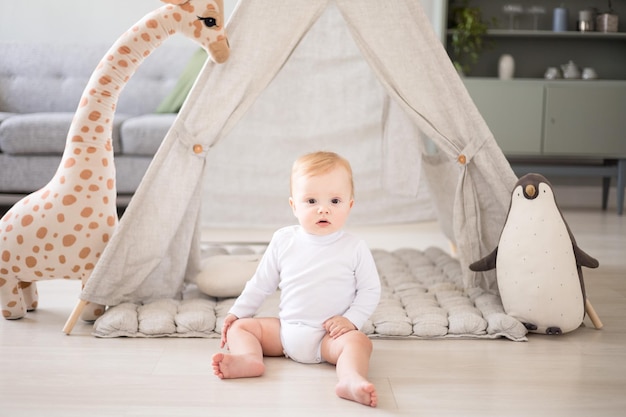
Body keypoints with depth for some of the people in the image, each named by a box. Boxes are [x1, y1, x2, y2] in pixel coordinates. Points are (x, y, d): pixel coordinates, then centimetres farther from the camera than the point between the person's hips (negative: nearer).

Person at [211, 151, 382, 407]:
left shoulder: (354, 249, -5)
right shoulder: (283, 241, 2)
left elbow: (370, 290, 0)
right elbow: (261, 283, 12)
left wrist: (351, 319, -14)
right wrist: (237, 312, 9)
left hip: (329, 336, -4)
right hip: (285, 329, 4)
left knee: (358, 341, -31)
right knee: (240, 326, -6)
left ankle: (351, 379, -57)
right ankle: (249, 358, -35)